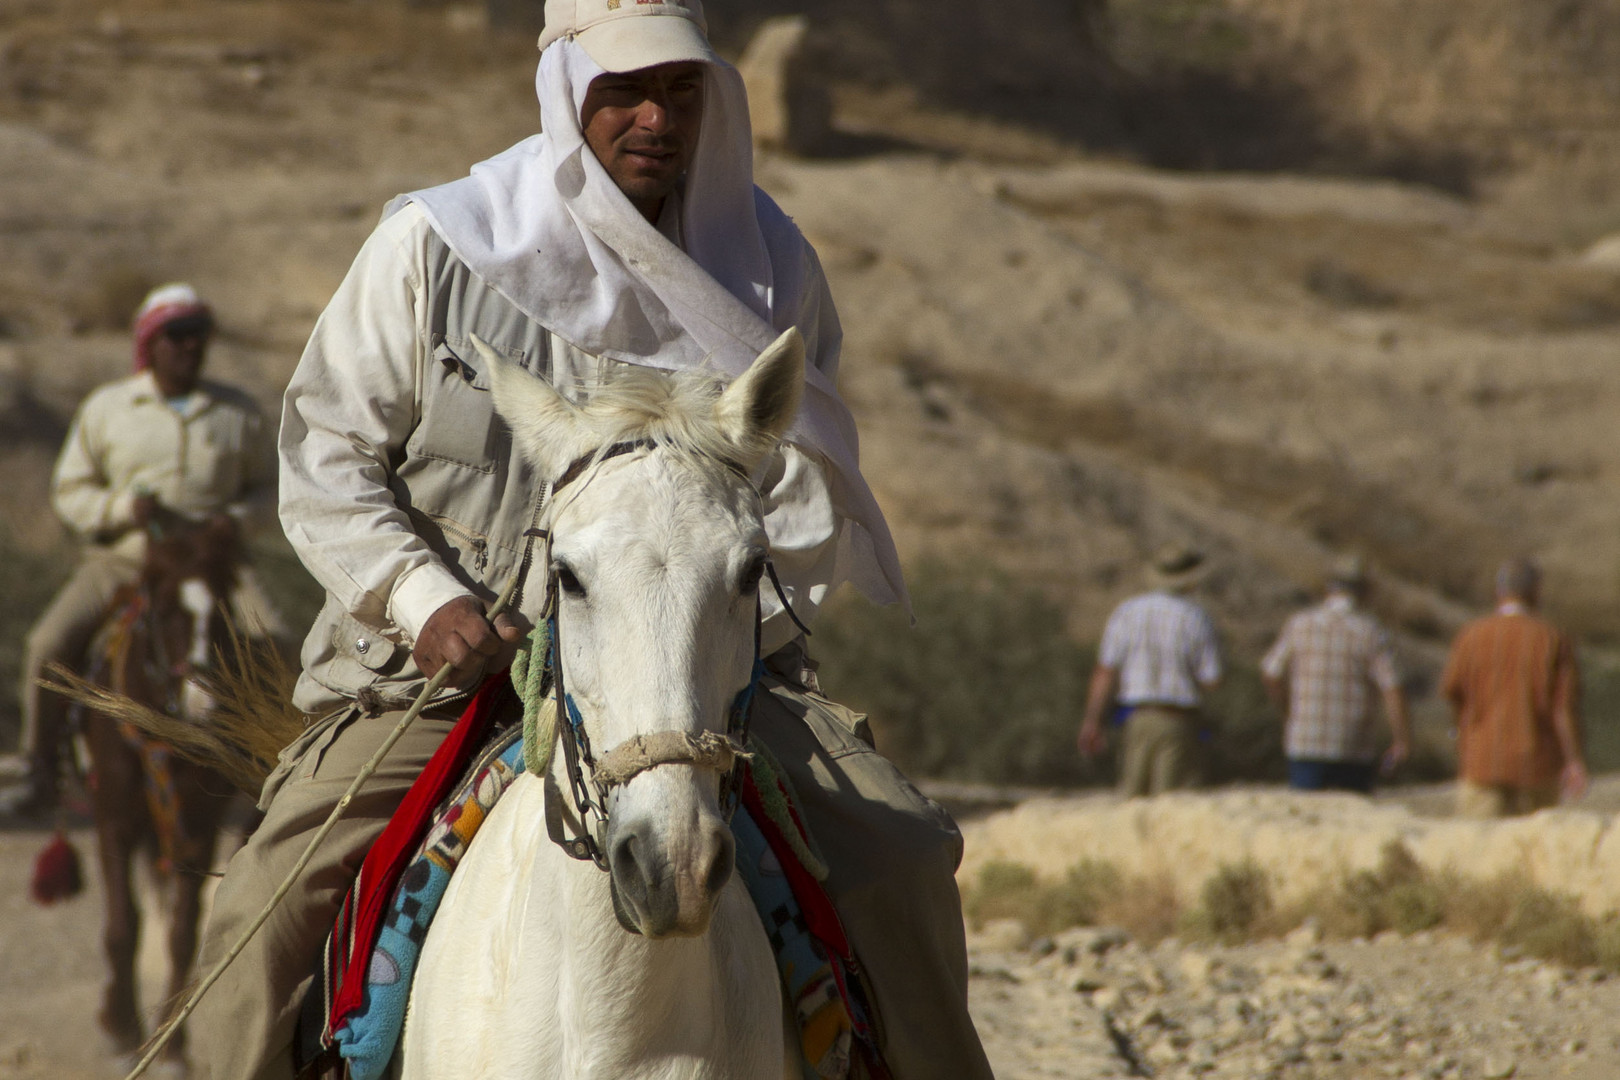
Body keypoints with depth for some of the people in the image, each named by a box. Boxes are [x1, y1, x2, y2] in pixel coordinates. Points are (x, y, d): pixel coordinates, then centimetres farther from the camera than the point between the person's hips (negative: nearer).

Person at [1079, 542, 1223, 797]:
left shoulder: (1126, 612, 0)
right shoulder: (1197, 619, -5)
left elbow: (1105, 672, -2)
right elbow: (1211, 680, -4)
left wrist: (1092, 721, 1)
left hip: (1136, 717, 2)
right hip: (1178, 719, -2)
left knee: (1132, 797, 9)